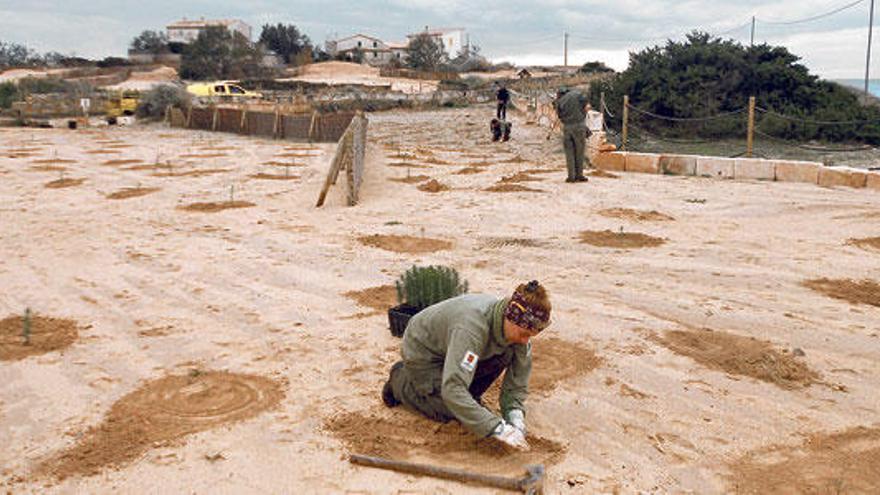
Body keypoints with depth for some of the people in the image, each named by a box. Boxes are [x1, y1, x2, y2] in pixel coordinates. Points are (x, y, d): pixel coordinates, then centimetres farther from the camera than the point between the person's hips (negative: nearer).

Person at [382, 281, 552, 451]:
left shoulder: (518, 327, -21)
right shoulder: (472, 326, -43)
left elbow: (519, 374, -9)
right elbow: (452, 389, -47)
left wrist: (515, 414, -26)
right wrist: (496, 427, -46)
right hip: (422, 350, -6)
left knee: (505, 355, -19)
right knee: (447, 412, -15)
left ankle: (470, 397, 5)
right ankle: (400, 378, 9)